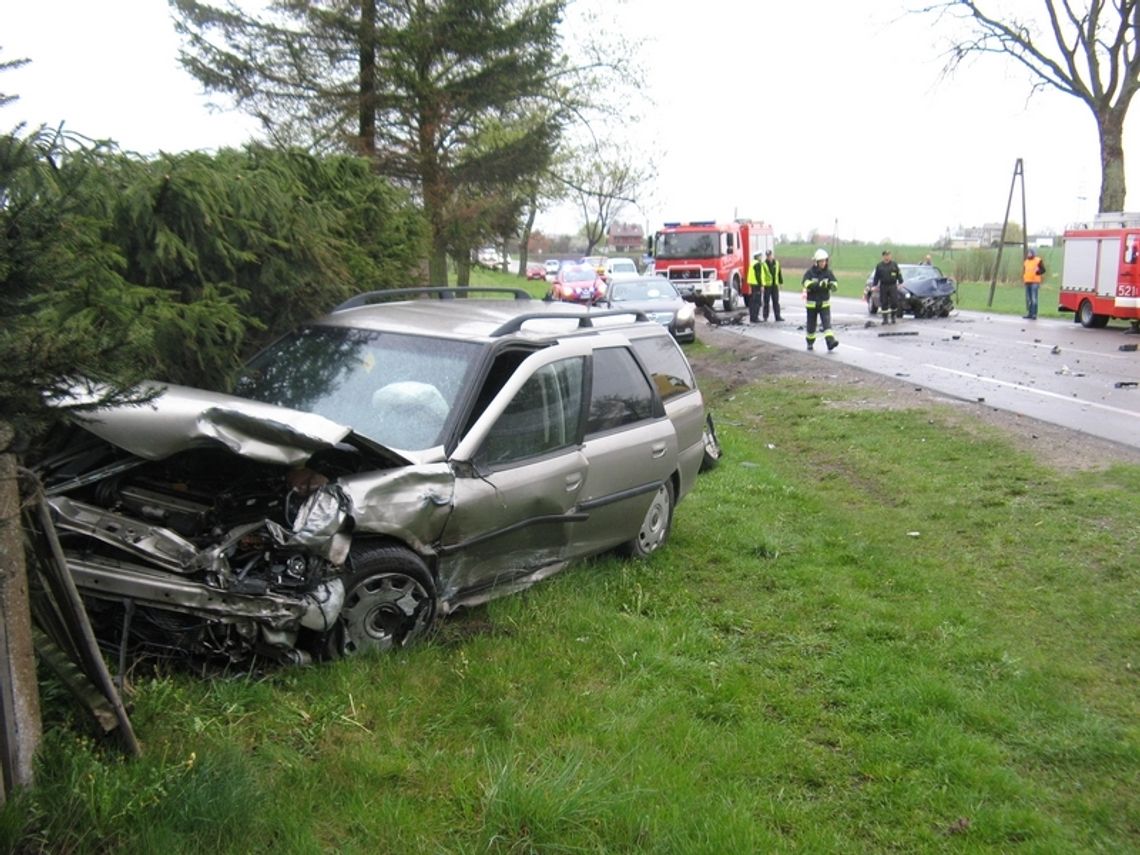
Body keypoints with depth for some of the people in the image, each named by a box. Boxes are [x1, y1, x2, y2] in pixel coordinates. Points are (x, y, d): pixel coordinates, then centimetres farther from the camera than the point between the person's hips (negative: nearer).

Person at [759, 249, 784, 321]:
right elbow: (762, 275, -13)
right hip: (767, 285, -4)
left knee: (776, 301, 6)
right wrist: (762, 285, -20)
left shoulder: (776, 263, 8)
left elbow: (779, 273, 15)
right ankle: (765, 316, 11)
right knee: (766, 301, 3)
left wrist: (780, 282, 13)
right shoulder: (764, 264, -8)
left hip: (775, 285, 4)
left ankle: (777, 317, 9)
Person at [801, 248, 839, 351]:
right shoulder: (809, 272, -8)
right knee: (811, 324, 10)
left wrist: (832, 285, -31)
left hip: (824, 303, 1)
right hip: (812, 303, -1)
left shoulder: (828, 272, 0)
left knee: (827, 322, -14)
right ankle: (810, 343, 29)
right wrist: (820, 284, -36)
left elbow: (835, 284, -7)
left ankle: (830, 342, -25)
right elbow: (807, 284, -24)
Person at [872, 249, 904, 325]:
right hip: (883, 286, 1)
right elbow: (876, 277, 10)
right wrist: (874, 285, 5)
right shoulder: (879, 265, 7)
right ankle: (885, 319, 8)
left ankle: (892, 317, 11)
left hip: (893, 286, -1)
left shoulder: (894, 264, 6)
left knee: (894, 302, -6)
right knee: (884, 303, 1)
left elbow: (899, 274, 6)